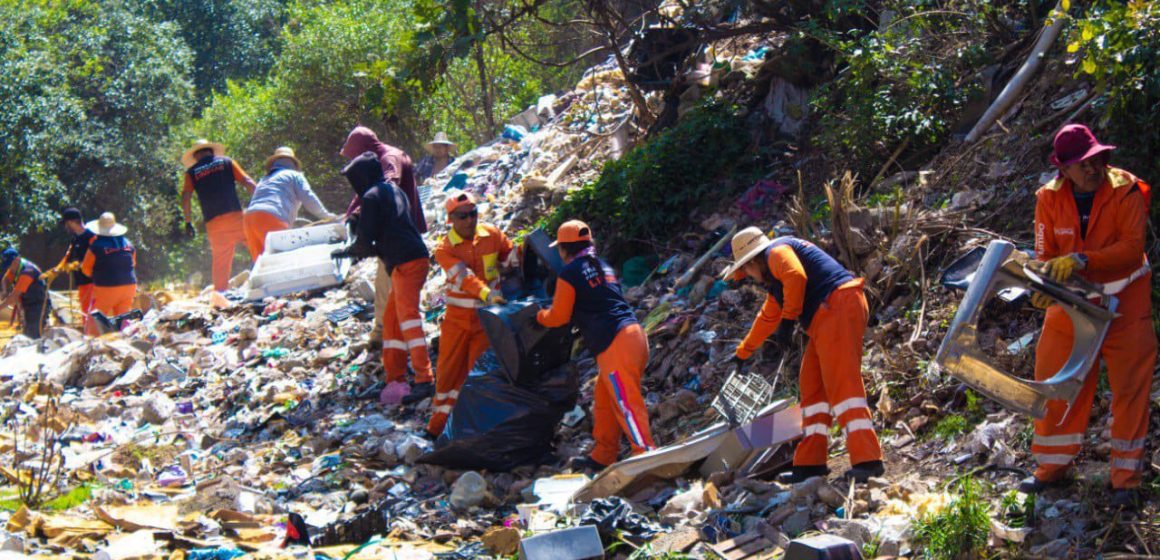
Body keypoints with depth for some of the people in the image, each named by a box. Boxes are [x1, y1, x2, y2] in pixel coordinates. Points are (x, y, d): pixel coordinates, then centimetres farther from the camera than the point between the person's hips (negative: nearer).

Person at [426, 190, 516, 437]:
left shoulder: (492, 235, -4)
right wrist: (487, 293, -43)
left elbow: (513, 259, 5)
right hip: (457, 316, 0)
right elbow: (463, 276, -27)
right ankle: (439, 424, 21)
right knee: (448, 369, 7)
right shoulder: (444, 248, -12)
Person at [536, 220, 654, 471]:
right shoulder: (603, 266, 21)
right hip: (633, 331, 9)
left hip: (614, 344, -9)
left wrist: (539, 316, 25)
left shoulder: (569, 273, -3)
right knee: (604, 398, 18)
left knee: (626, 403, -9)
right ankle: (602, 456, 24)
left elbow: (558, 316, 3)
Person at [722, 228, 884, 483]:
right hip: (824, 322, 11)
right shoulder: (774, 282, 31)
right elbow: (767, 318, 46)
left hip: (838, 308, -11)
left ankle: (867, 459, -27)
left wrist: (788, 320, -16)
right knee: (813, 388, 9)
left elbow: (796, 276, -21)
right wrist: (742, 353, 56)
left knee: (841, 384, -18)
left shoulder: (776, 252, 0)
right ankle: (811, 462, 6)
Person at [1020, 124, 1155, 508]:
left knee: (1130, 387, -1)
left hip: (1125, 301, -3)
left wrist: (1082, 260, -36)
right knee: (1054, 381, 5)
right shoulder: (1050, 198, -7)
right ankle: (1052, 466, 20)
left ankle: (1125, 478, 8)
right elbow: (1045, 254, -5)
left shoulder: (1126, 191, -15)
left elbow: (1132, 246, -24)